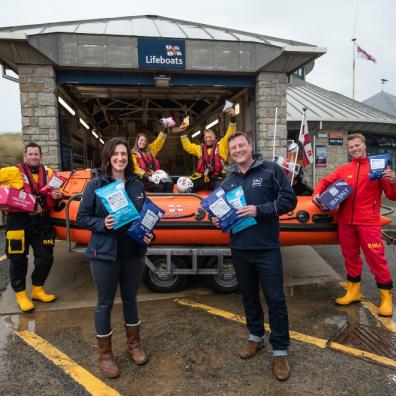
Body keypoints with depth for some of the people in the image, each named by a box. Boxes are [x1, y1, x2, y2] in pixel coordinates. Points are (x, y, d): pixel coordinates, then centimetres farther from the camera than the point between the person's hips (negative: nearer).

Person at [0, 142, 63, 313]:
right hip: (19, 221, -3)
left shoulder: (48, 173, 10)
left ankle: (37, 289, 27)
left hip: (41, 221, 4)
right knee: (18, 259, 5)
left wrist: (58, 196, -4)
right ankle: (20, 294, 22)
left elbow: (56, 193, 20)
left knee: (46, 257, 7)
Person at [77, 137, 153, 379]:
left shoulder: (137, 185, 3)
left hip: (134, 253, 3)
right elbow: (82, 217, -5)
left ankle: (134, 344, 39)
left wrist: (149, 234, -6)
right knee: (105, 304, 10)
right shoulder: (95, 185, -6)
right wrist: (102, 224, -22)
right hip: (104, 254, -3)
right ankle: (105, 355, 29)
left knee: (131, 299, 18)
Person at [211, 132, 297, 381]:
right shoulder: (228, 180, 11)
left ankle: (280, 351, 20)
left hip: (267, 248, -4)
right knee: (249, 296, 18)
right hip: (239, 248, 5)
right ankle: (256, 337, 38)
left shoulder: (271, 170, -4)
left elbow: (289, 200, -9)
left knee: (275, 299, 3)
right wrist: (217, 219, 0)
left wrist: (259, 210, -19)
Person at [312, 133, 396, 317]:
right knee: (350, 257, 14)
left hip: (368, 222, -3)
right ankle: (353, 291, 30)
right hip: (345, 222, 4)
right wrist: (316, 194, -4)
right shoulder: (343, 169, 10)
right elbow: (325, 182, 16)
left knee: (376, 258, 0)